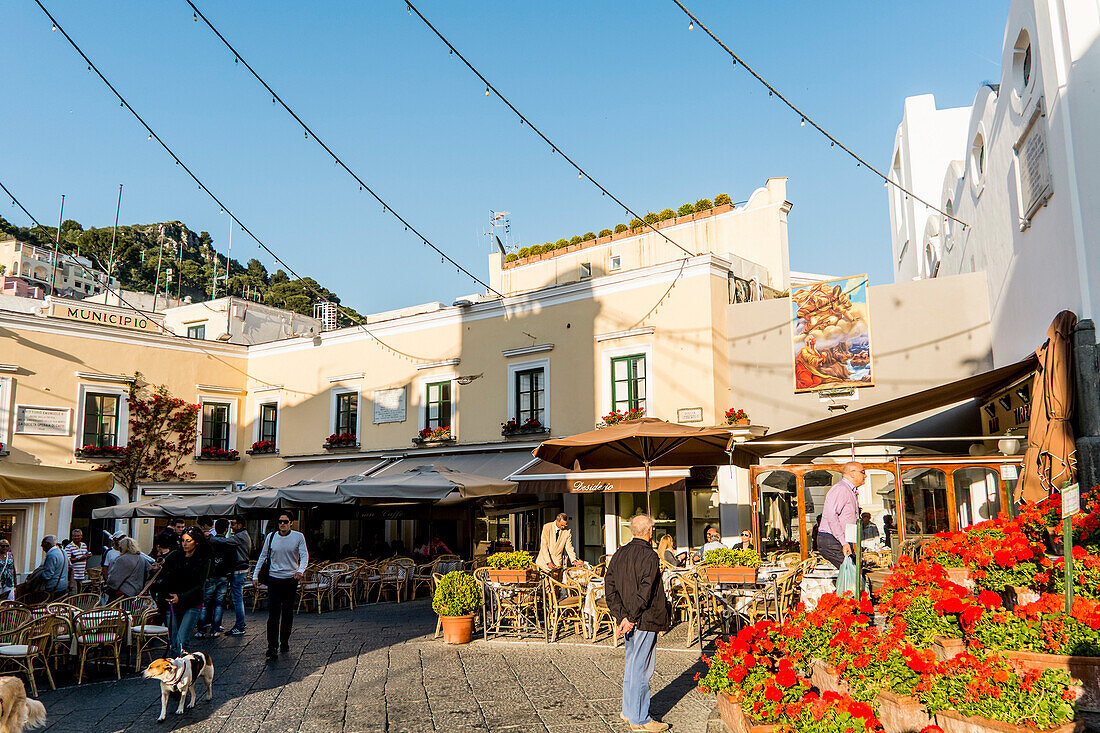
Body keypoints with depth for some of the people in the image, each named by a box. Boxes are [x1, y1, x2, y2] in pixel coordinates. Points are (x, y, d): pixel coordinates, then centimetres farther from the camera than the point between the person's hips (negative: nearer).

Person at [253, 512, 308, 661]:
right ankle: (272, 647, -7)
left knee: (288, 614, 7)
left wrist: (300, 570, -26)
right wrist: (255, 575, 9)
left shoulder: (298, 537, -2)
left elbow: (304, 555, -8)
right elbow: (262, 556, 13)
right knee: (273, 614, -8)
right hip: (274, 579, 0)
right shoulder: (271, 537, 5)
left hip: (291, 579, 0)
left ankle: (285, 642, 24)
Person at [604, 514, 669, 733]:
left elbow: (609, 587, 4)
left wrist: (622, 615, 0)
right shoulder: (649, 556, -15)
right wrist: (631, 618, -18)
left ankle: (629, 710, 29)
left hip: (627, 619, 8)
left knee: (632, 665, 19)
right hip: (644, 620, -8)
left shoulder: (619, 554, 8)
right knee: (640, 669, -1)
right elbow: (644, 592, -22)